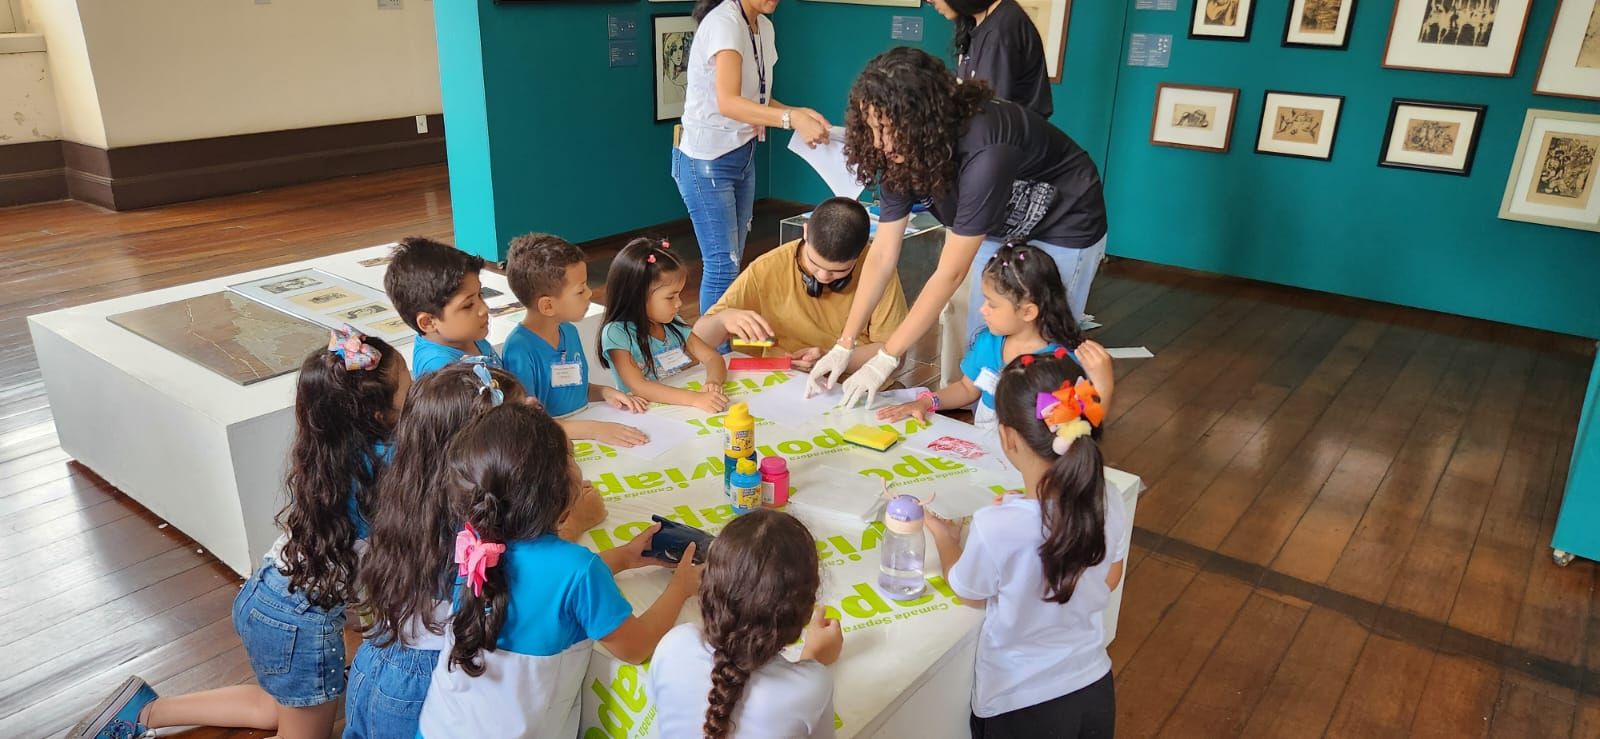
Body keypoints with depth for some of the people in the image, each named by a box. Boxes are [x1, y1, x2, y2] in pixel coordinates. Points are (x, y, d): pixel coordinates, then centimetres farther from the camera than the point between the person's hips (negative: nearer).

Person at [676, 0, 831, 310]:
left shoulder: (764, 27, 8)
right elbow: (727, 102, -31)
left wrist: (800, 113, -4)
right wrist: (792, 119, -39)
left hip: (743, 156, 8)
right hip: (707, 161, -8)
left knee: (732, 263, 11)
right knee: (723, 265, -8)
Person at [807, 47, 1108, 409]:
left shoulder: (984, 151, -40)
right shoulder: (902, 153, -19)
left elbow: (950, 273, -36)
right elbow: (882, 256, -14)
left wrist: (885, 360, -32)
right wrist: (844, 346, -17)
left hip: (1064, 229, -6)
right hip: (999, 228, 7)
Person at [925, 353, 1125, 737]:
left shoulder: (995, 528, -31)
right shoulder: (1110, 507, -18)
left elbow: (969, 594, -10)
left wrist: (944, 537, 8)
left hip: (1019, 707, -4)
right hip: (1094, 690, 4)